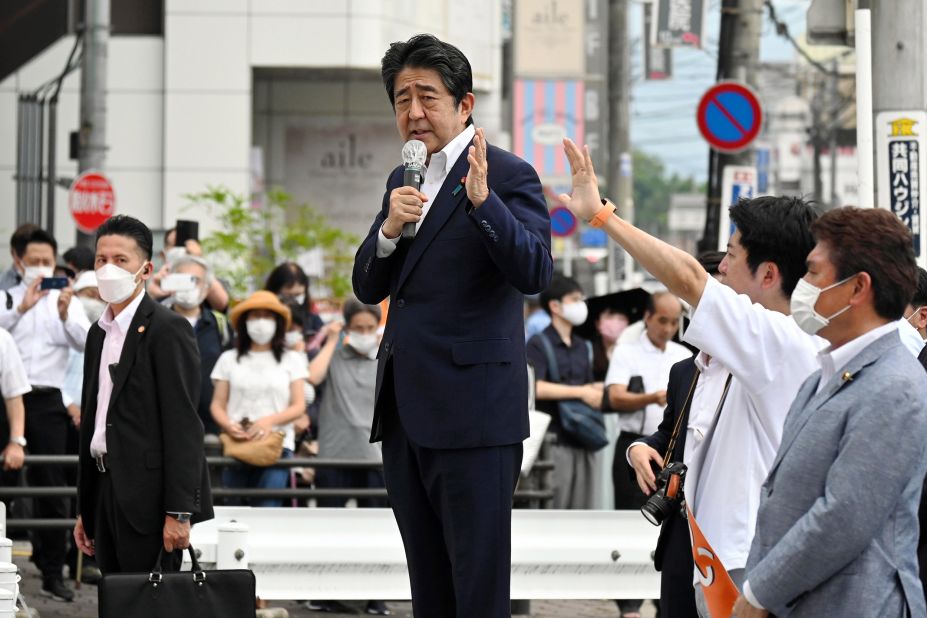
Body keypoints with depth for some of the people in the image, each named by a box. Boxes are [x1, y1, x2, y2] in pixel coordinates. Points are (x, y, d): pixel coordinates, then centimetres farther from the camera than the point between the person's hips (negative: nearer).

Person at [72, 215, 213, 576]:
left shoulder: (168, 329, -9)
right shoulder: (99, 333, 17)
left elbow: (183, 424, -14)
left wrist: (178, 513, -20)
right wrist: (84, 510, 19)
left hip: (149, 497, -8)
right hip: (107, 489, 8)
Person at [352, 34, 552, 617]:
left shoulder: (508, 176, -6)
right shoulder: (403, 181, 17)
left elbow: (534, 272, -19)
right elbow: (369, 288, 13)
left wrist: (482, 201, -32)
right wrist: (390, 229, -6)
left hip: (472, 412, -8)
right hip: (406, 410, 8)